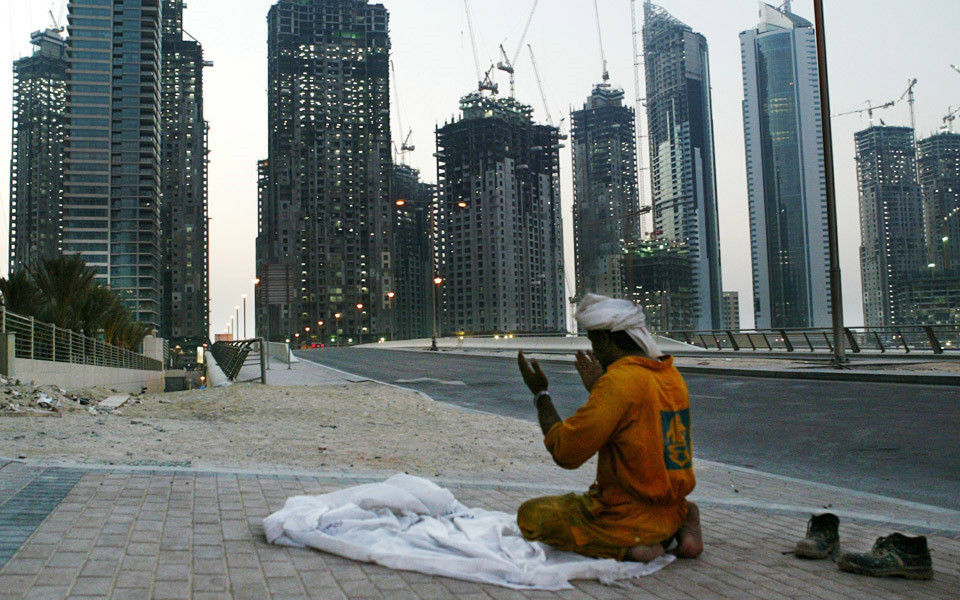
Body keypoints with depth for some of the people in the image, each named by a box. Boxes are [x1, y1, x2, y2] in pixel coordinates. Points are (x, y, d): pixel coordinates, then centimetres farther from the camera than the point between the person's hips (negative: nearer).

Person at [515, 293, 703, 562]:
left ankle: (623, 546, -10)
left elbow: (565, 451, -18)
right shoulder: (671, 375, 6)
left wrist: (540, 392, -5)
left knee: (531, 515, 3)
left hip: (633, 514, -8)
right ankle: (678, 526, 12)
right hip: (671, 508, 9)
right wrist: (598, 387, 28)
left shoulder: (619, 381, -21)